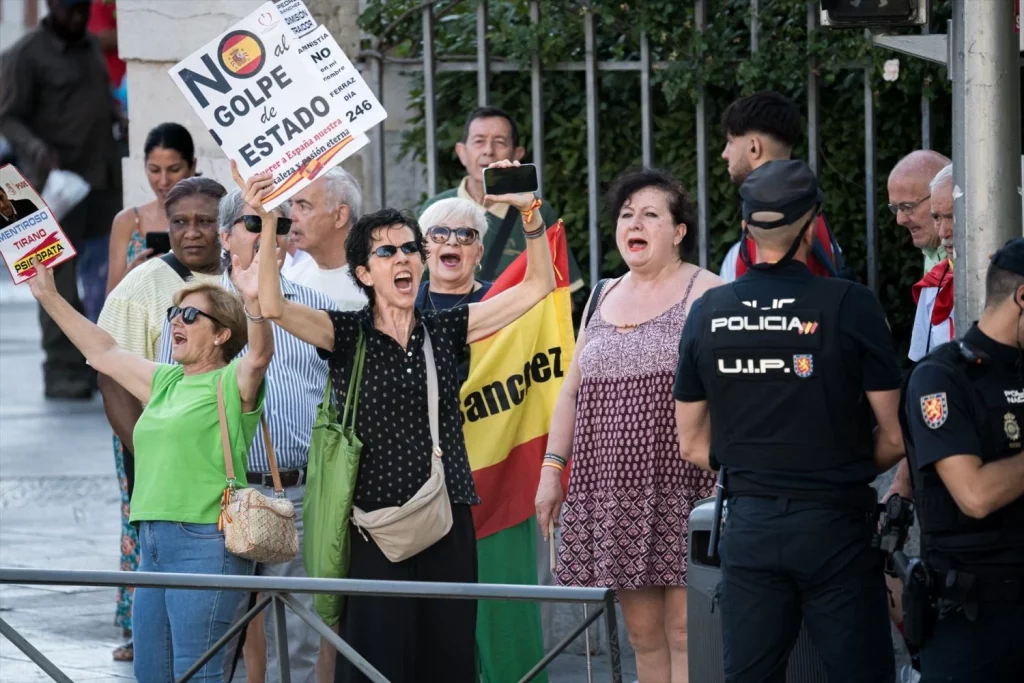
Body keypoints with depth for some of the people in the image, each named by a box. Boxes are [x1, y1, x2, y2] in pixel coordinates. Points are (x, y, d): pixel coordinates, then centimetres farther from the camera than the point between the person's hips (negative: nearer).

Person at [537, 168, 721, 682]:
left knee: (685, 629, -9)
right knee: (642, 631, 7)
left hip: (684, 487, -6)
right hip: (614, 491, 6)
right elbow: (572, 391, 21)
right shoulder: (603, 299, 18)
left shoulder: (704, 294, -2)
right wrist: (552, 468, 14)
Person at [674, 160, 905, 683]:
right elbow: (893, 439, -6)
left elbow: (692, 446, 9)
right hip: (834, 523, -3)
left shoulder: (708, 312, 2)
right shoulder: (849, 305, -10)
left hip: (749, 525, 3)